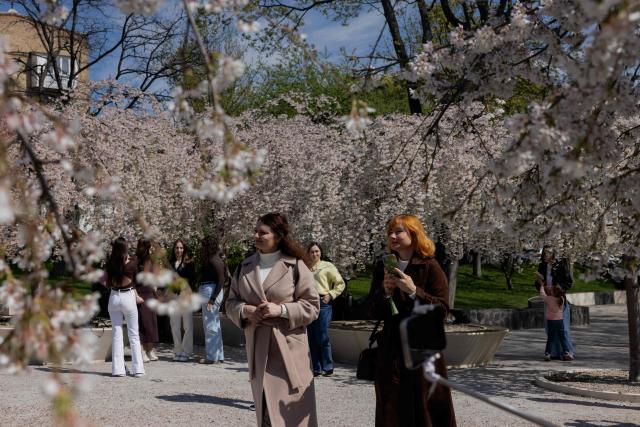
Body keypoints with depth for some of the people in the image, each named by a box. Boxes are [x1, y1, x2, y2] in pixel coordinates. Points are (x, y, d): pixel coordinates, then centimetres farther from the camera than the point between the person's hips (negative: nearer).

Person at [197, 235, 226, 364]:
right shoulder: (210, 260, 15)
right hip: (206, 291, 11)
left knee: (211, 325, -5)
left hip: (211, 291, -11)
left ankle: (212, 357, 1)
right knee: (214, 325, 14)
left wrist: (212, 299, -21)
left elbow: (221, 280, -18)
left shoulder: (215, 260, -14)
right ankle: (218, 356, 21)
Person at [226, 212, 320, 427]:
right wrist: (244, 310, -9)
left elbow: (312, 306, -4)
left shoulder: (296, 266, -5)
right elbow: (231, 303, 13)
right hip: (258, 348, 4)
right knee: (265, 410, 10)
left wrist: (281, 309, -17)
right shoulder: (245, 267, 8)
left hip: (288, 347, -4)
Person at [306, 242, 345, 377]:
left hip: (323, 303, -4)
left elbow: (340, 284, 4)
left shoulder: (327, 266, 4)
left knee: (323, 338, -8)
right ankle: (316, 368, 11)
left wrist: (330, 295, -6)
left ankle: (328, 367, 2)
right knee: (312, 338, 5)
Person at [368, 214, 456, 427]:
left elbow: (442, 308, -10)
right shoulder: (383, 268, 7)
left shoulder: (430, 267, -5)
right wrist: (385, 292, -12)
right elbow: (375, 311, 7)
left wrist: (413, 291, -20)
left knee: (426, 408, 0)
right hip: (392, 349, 4)